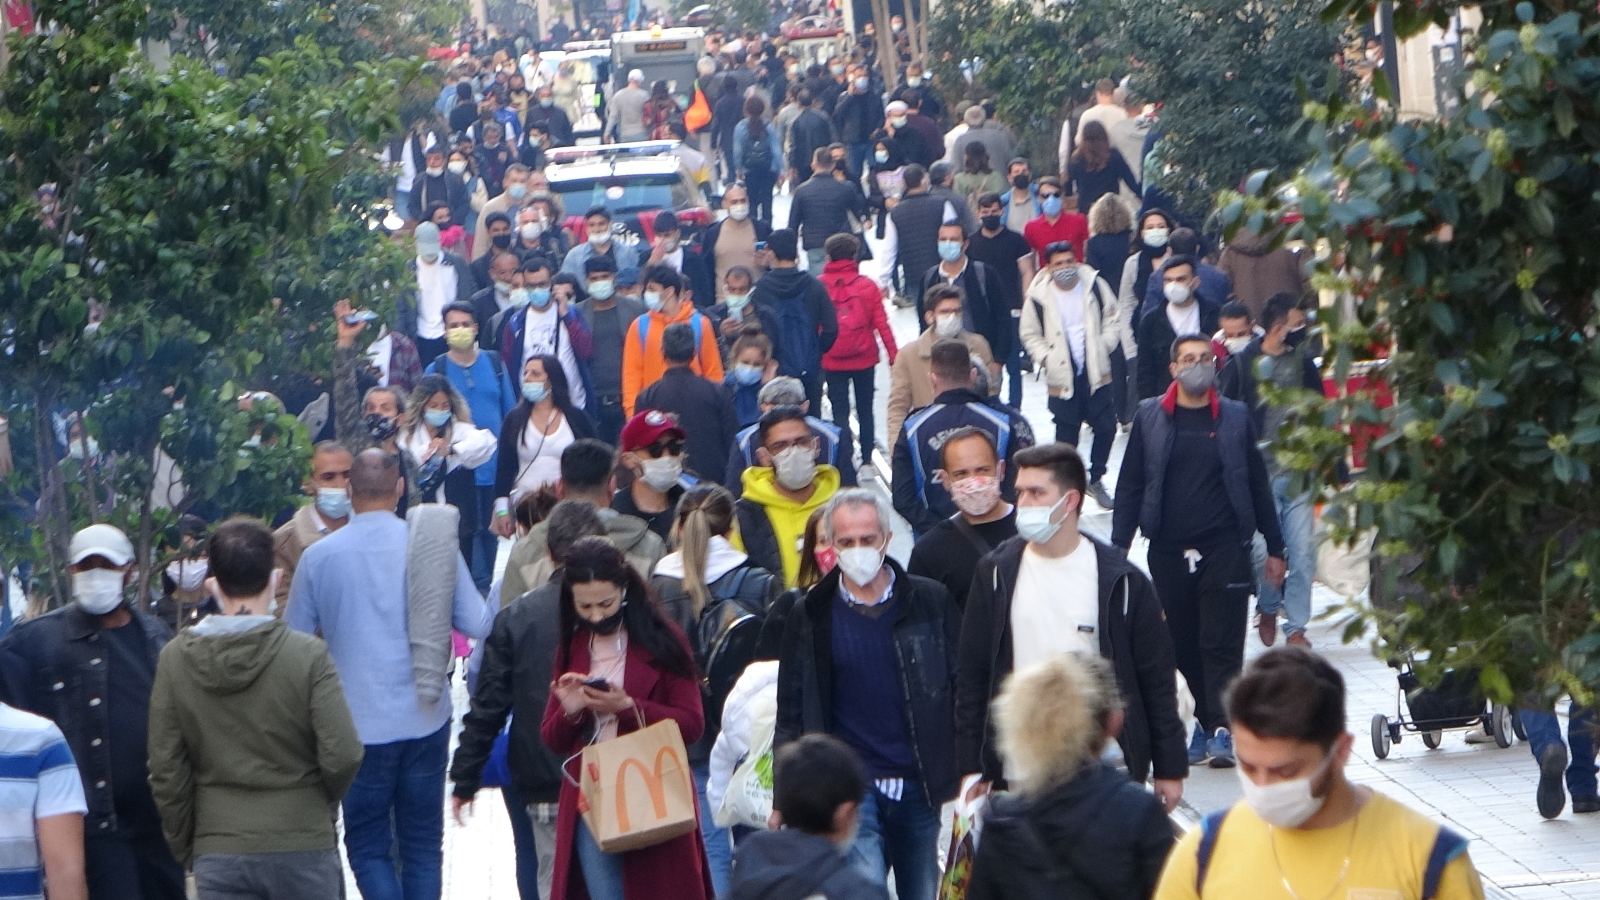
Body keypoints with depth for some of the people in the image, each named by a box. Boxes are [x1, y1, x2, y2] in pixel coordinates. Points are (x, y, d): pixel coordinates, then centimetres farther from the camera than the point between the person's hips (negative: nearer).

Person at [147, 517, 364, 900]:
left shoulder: (175, 660, -1)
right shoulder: (308, 654, -10)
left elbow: (165, 770, 0)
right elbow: (343, 755, -11)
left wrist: (185, 847, 12)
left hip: (218, 854, 2)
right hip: (303, 848, -2)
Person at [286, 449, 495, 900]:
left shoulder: (319, 556, -7)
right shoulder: (435, 544, -5)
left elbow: (294, 639, 2)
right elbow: (478, 624, -1)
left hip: (360, 726, -2)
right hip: (426, 721, 2)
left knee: (368, 846, 6)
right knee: (423, 844, 12)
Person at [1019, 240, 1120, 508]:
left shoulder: (1095, 286, 0)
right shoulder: (1038, 296, -6)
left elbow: (1112, 319, 10)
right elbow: (1030, 335, 4)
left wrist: (1104, 346, -3)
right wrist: (1045, 358, -10)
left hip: (1096, 373, 2)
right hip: (1063, 378, -2)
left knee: (1106, 427, 1)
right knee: (1066, 436, 2)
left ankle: (1095, 479, 20)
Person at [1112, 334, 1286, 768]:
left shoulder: (1235, 418, 6)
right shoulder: (1150, 419, 6)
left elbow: (1257, 484, 10)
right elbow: (1130, 487, 6)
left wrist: (1275, 548, 9)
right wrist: (1117, 549, 0)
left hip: (1224, 549, -1)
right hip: (1168, 551, 1)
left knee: (1221, 643, -8)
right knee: (1182, 646, 5)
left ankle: (1220, 731, -9)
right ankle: (1208, 723, 15)